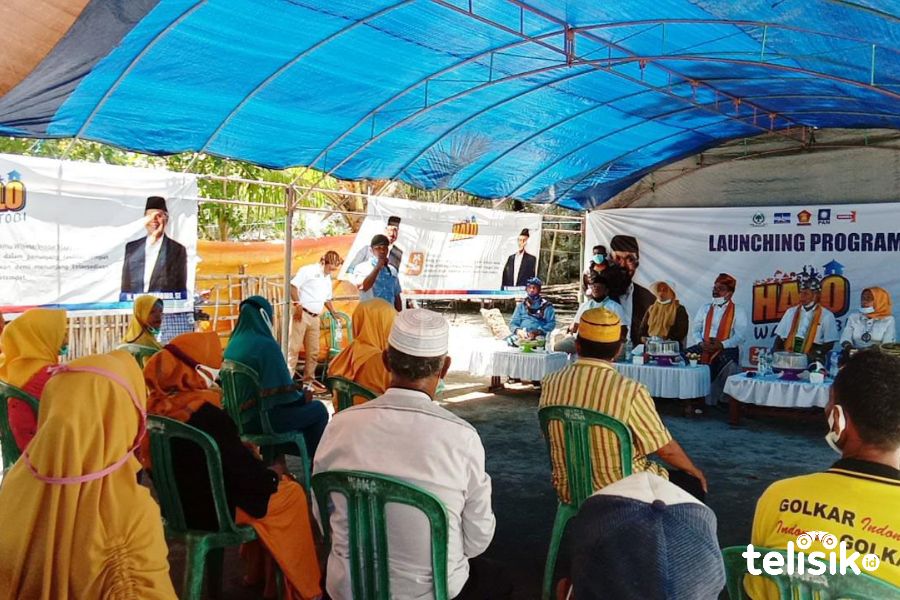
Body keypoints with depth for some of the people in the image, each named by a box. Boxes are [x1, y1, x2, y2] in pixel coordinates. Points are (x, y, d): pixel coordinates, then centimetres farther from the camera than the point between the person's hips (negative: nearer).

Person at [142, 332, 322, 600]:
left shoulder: (156, 406, -5)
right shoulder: (208, 416, -29)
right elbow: (249, 476, -22)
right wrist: (274, 474, -2)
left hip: (177, 503, 8)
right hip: (211, 509, -8)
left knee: (262, 478, 26)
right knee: (293, 492, 9)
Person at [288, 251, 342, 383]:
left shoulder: (327, 279, 21)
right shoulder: (308, 270, -4)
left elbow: (327, 299, 30)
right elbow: (293, 286, -13)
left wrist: (335, 316, 26)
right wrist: (297, 305, -18)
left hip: (315, 317, 8)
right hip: (301, 314, -8)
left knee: (313, 352, 8)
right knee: (294, 348, -8)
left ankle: (308, 381, 17)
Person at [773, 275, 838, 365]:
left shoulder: (826, 316, 2)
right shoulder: (791, 312, 13)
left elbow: (829, 343, 1)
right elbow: (779, 337, 12)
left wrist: (816, 354, -14)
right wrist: (776, 353, -3)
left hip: (812, 361, -2)